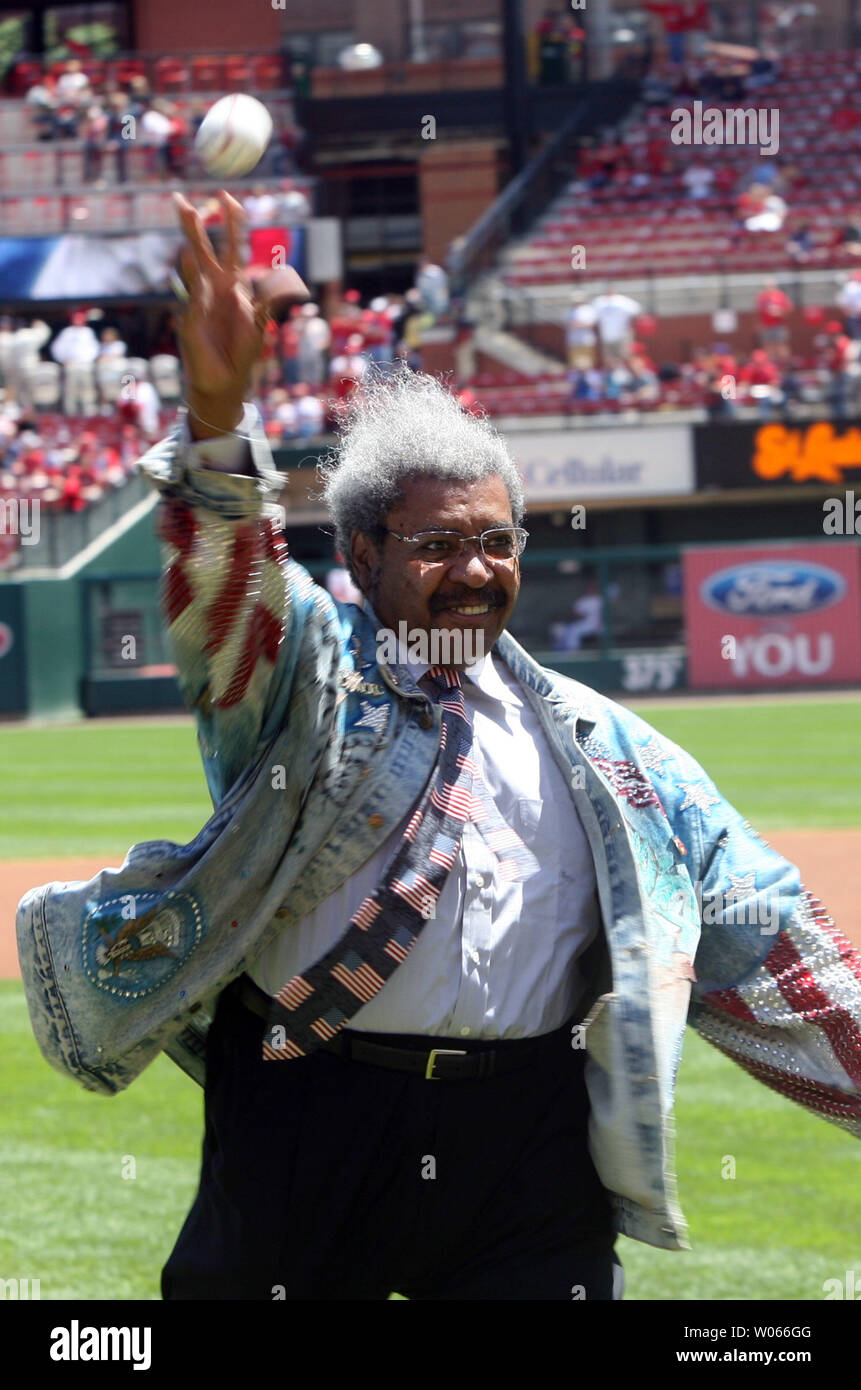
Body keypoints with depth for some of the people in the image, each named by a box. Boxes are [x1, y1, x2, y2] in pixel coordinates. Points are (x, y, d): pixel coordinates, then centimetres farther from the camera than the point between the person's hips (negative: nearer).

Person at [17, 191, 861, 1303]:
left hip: (533, 1142, 3)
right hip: (308, 1117, -3)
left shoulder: (597, 743, 14)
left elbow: (753, 918, 13)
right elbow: (218, 580, -18)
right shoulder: (303, 669, 4)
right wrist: (216, 410, -38)